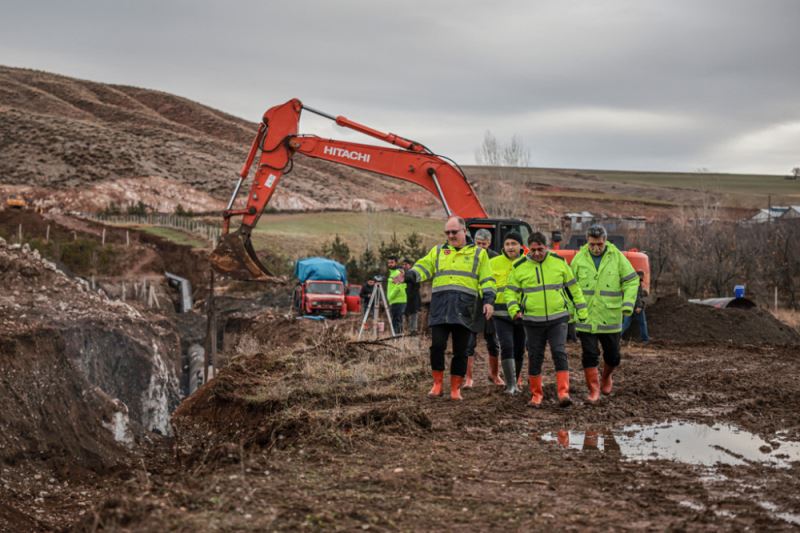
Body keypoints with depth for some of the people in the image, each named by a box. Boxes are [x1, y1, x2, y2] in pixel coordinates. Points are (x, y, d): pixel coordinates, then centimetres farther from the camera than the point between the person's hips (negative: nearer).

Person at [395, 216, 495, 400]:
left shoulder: (478, 253, 13)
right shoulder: (437, 251, 18)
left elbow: (487, 280, 8)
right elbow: (423, 267, 4)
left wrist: (489, 300, -6)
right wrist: (409, 275, -16)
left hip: (465, 309, -1)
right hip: (440, 307, 1)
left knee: (460, 350, 3)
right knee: (437, 345, -9)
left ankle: (455, 388, 12)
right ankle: (437, 383, 6)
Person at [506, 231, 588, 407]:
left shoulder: (559, 261, 2)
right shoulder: (519, 267, 0)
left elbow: (573, 286, 10)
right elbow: (511, 291, 6)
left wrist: (582, 310, 9)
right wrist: (514, 309, -11)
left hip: (558, 318, -1)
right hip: (532, 321, 1)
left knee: (559, 353, -14)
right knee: (535, 358, 6)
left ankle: (563, 393, -16)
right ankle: (536, 394, 18)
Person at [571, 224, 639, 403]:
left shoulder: (617, 257, -3)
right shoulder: (579, 258, -1)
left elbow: (632, 281, 1)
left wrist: (628, 304, -10)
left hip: (610, 317, 1)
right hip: (585, 317, -1)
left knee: (612, 356, 11)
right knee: (589, 355, -4)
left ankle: (606, 378, 40)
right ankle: (593, 390, 6)